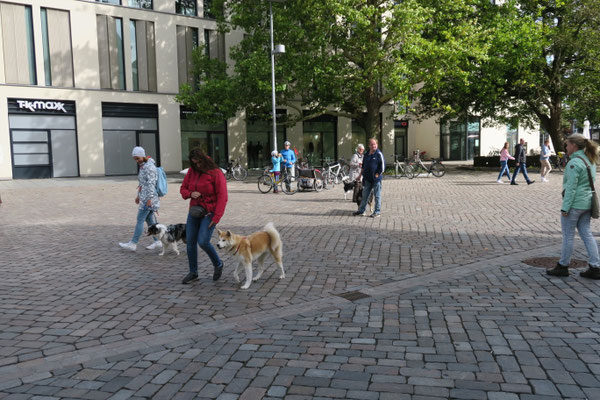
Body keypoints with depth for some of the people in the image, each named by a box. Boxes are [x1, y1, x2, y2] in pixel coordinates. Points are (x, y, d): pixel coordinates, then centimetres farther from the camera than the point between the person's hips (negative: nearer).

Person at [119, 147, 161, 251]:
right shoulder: (142, 166, 17)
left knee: (140, 220, -5)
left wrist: (149, 198, -23)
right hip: (144, 197, 10)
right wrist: (138, 195, 26)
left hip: (148, 199, -10)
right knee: (149, 219, 10)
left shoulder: (149, 167, -14)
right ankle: (157, 242, 14)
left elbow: (151, 183, -19)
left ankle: (133, 243, 0)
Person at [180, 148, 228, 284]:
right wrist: (191, 194, -11)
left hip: (209, 213, -6)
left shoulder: (216, 173, -13)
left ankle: (218, 264, 10)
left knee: (203, 242, -17)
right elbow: (183, 189, 13)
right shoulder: (191, 171, 4)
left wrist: (216, 217, -20)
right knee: (190, 242, 6)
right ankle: (193, 272, 22)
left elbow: (222, 196, -15)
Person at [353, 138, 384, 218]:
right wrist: (363, 173, 17)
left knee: (377, 196, 1)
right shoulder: (366, 155, 12)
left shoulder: (379, 154, -7)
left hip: (376, 179, -6)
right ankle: (361, 210, 23)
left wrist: (378, 174, -12)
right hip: (367, 179, 6)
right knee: (365, 195, 13)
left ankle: (377, 212, 7)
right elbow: (363, 165, 24)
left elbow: (382, 165, -9)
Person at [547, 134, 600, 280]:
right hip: (587, 203, 9)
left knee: (568, 236, 2)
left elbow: (571, 187, -19)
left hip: (574, 204, -9)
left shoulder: (574, 163, -17)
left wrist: (565, 207, -17)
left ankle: (563, 266, 13)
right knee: (586, 234, 12)